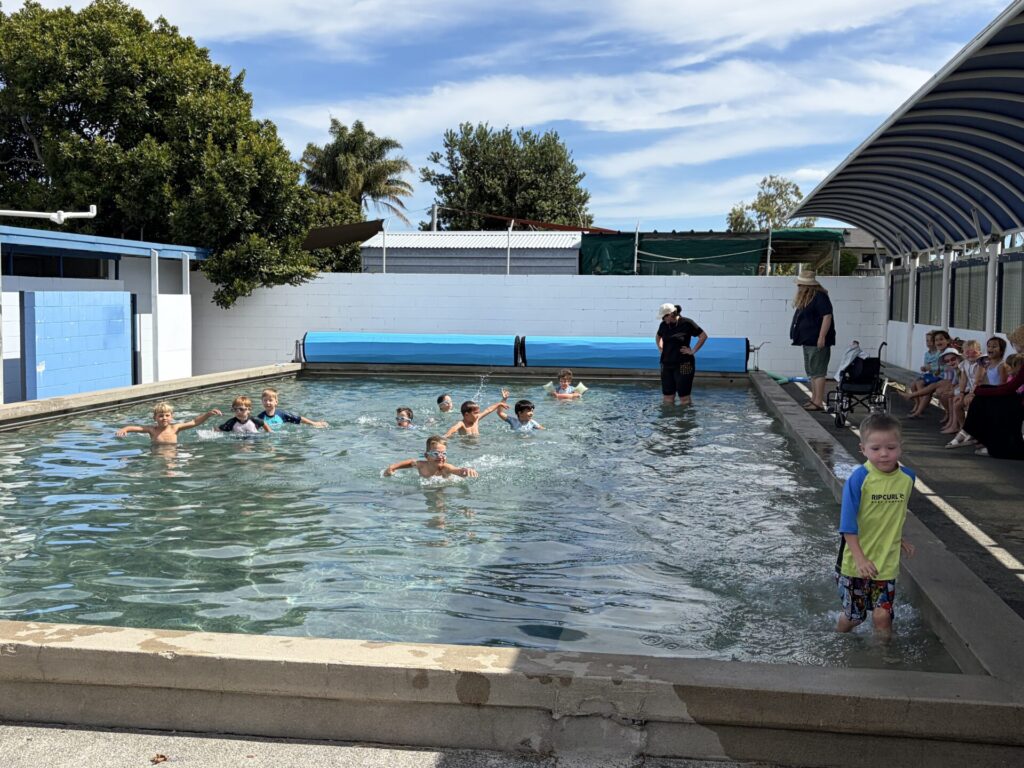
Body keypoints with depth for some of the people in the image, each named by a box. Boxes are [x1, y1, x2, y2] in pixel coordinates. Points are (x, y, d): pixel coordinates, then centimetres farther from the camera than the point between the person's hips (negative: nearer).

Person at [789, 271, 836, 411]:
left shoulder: (820, 297, -15)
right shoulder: (805, 298, 15)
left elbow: (827, 316, -21)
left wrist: (822, 337, -24)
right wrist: (798, 336, 19)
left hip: (817, 342, -11)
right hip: (808, 341, 11)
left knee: (818, 372, -10)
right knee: (811, 372, 15)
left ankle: (819, 402, -10)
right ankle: (814, 399, 23)